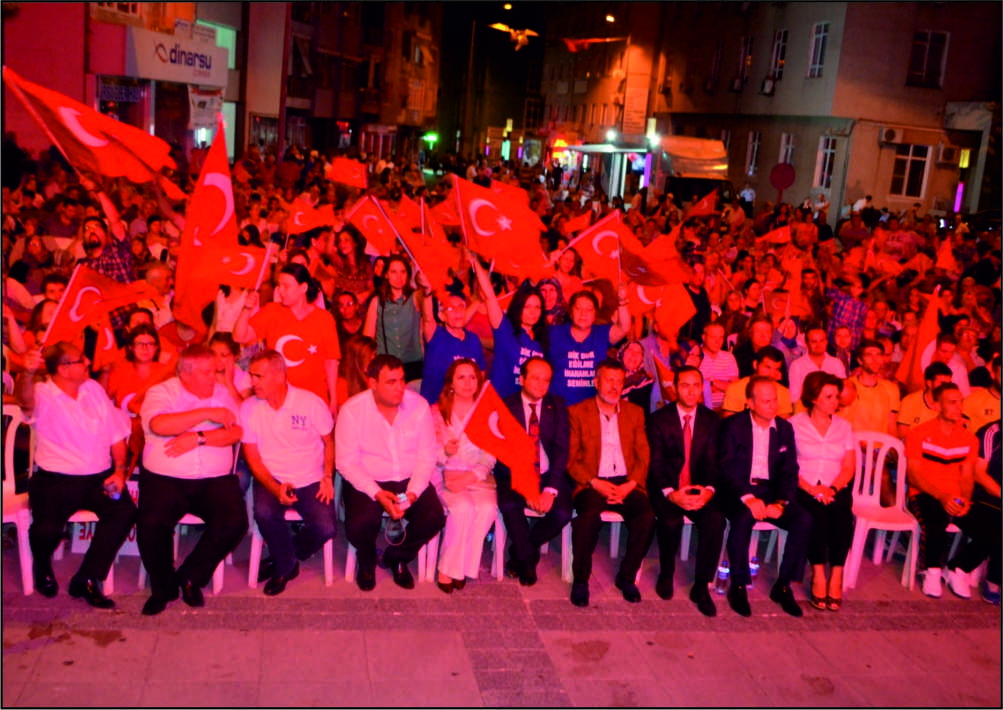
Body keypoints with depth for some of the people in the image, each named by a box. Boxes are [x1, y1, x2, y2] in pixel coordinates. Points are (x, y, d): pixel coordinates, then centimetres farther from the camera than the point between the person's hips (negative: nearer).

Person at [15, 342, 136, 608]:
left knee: (125, 511, -24)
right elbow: (25, 401, -31)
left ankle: (86, 580, -9)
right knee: (47, 529, -27)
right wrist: (27, 374, -54)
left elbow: (116, 433, 14)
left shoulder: (93, 389, 11)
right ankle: (42, 567, 13)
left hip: (99, 477, 4)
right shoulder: (43, 394, -5)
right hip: (55, 479, -4)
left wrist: (119, 470, 1)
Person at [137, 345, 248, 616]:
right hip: (164, 479, -2)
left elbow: (235, 432, -1)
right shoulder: (159, 393, 3)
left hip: (215, 480, 2)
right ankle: (163, 587, 1)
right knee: (151, 522, -28)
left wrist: (198, 438, -15)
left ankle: (191, 577, 2)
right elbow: (159, 425, -19)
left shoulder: (222, 393, 13)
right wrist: (208, 413, -16)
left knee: (235, 521, -23)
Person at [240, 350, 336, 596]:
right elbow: (253, 459, -1)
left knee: (325, 528, -22)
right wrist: (276, 488, -17)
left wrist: (327, 477, -7)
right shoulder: (249, 408, -2)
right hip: (271, 479, 1)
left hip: (311, 481, 0)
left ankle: (283, 559, 11)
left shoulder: (311, 402, -6)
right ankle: (286, 564, -1)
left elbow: (329, 442, 7)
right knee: (264, 512, -32)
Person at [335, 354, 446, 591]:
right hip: (366, 482, -2)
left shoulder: (419, 405, -5)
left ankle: (397, 557, 11)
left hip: (410, 480, 2)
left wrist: (412, 492, -18)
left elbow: (427, 456, -3)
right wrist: (378, 494, -23)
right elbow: (346, 462, -11)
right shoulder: (352, 410, -11)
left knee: (434, 517, -22)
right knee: (359, 524, -29)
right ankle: (367, 560, 11)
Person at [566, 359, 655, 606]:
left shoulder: (635, 412, 16)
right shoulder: (577, 412, 7)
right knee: (589, 516, -34)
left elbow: (643, 455, 11)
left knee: (647, 516, -26)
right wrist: (595, 483, -13)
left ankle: (627, 576, -4)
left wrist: (630, 484, -7)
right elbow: (571, 459, 1)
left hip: (627, 484, 3)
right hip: (591, 484, -3)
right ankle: (580, 580, -14)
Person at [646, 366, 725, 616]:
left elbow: (711, 462, 1)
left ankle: (701, 587, -11)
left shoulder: (710, 420, 7)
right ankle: (666, 575, 0)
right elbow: (656, 463, -7)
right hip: (666, 488, -2)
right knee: (671, 521, -31)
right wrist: (671, 493, -24)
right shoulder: (659, 419, -1)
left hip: (697, 488, 2)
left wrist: (709, 489, -20)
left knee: (716, 519, -27)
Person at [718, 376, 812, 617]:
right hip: (738, 490, -4)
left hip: (771, 491, 4)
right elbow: (727, 468, -10)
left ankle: (783, 586, -8)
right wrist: (748, 497, -24)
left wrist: (781, 502, -11)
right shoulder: (732, 426, -3)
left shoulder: (785, 428, 10)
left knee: (804, 519, -22)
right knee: (743, 518, -36)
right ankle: (738, 586, -16)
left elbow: (790, 471, 7)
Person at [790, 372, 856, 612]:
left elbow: (848, 468, 8)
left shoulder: (843, 426, 14)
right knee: (817, 515, -33)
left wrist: (832, 488, -11)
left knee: (842, 516, -30)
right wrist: (811, 489, -16)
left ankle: (836, 577, -22)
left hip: (836, 489, 2)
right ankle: (818, 576, -24)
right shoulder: (795, 424, 3)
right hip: (804, 489, -2)